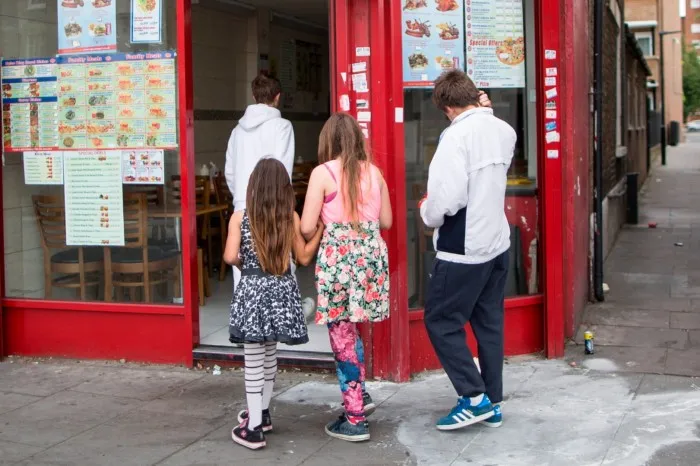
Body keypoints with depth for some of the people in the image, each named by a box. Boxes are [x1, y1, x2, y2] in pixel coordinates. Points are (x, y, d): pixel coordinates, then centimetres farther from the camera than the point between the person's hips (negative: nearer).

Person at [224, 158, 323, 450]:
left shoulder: (240, 218, -6)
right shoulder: (291, 218, 0)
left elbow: (230, 257, -13)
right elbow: (304, 257, 5)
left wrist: (243, 263, 8)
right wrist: (320, 228, 12)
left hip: (253, 290, -3)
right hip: (281, 291, 3)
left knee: (253, 360, 1)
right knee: (269, 355, 20)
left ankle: (254, 428, 3)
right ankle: (262, 413, 36)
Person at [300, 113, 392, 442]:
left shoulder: (323, 173, -6)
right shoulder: (373, 172, 8)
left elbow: (307, 228, -9)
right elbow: (386, 221, 14)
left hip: (338, 257, -5)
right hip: (371, 255, 5)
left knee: (342, 335, 4)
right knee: (349, 330, 24)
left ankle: (355, 420, 9)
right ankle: (361, 396, 26)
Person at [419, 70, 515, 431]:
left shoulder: (457, 135, -19)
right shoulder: (504, 130, 5)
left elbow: (447, 198, -26)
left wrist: (426, 212, -4)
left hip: (463, 250, -8)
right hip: (497, 244, 8)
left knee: (441, 321, 4)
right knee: (489, 324, 14)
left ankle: (475, 398, 2)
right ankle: (492, 403, 20)